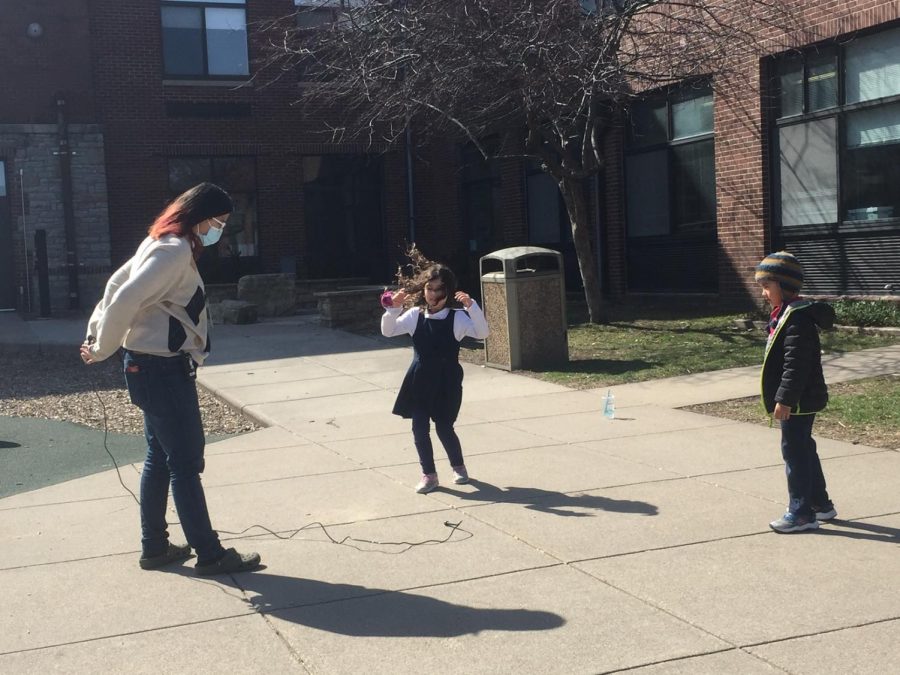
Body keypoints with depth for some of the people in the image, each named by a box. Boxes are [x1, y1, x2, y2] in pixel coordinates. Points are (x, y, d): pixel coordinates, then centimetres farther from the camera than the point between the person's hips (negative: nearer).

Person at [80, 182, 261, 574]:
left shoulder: (163, 244, 15)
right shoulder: (176, 250, -18)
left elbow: (117, 284, 17)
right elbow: (125, 299, -25)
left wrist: (96, 334, 12)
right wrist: (103, 350, -13)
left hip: (154, 368, 10)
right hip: (164, 369, -10)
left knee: (160, 457, 16)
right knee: (186, 462, -3)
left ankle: (154, 547, 25)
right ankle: (209, 554, 4)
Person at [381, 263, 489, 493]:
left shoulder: (457, 317, -7)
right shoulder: (415, 315, 2)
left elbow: (482, 333, -20)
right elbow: (388, 331, -2)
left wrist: (471, 306, -33)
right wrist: (393, 308, -18)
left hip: (446, 382, -3)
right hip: (419, 381, 3)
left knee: (444, 427, 1)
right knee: (419, 428, 2)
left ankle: (459, 467, 28)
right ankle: (429, 474, 18)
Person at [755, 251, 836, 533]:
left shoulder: (797, 318, -21)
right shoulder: (785, 314, 12)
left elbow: (796, 364, -25)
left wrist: (785, 399, -25)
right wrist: (783, 398, 21)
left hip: (798, 401, -11)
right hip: (799, 400, 11)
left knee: (795, 451, -4)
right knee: (804, 449, 19)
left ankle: (802, 513, 4)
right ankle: (820, 503, 31)